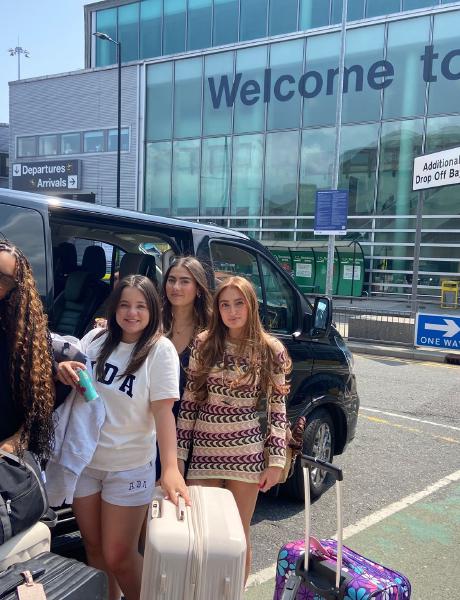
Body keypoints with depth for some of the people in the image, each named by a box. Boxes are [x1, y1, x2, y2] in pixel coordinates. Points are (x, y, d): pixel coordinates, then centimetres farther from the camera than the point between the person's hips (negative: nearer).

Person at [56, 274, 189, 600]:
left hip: (129, 467, -4)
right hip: (84, 458, 5)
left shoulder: (161, 350, -13)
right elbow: (71, 378, 11)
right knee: (94, 547, 18)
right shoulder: (96, 338, -1)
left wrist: (171, 467, -30)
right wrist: (64, 369, -14)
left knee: (118, 556, 2)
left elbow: (163, 411, -19)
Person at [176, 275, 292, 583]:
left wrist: (276, 461, -4)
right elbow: (188, 402, 3)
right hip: (204, 450, 2)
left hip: (246, 453, -2)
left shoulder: (270, 349, -2)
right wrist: (178, 453, 2)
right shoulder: (203, 344, 1)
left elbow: (278, 409, 0)